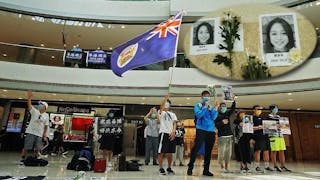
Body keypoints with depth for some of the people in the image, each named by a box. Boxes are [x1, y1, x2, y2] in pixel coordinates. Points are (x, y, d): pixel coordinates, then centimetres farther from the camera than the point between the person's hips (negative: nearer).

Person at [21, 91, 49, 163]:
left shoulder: (46, 115, 4)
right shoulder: (34, 111, 0)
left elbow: (46, 126, 6)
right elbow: (29, 106, -19)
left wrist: (45, 134, 3)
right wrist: (29, 99, -35)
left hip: (39, 134, 2)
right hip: (31, 132, -2)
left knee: (37, 149, 6)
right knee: (26, 147, 1)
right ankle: (22, 159, 17)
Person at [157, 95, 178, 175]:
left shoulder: (173, 114, 19)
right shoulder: (161, 112, 9)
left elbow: (174, 123, 4)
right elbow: (161, 107, -15)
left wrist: (173, 131, -15)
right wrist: (165, 99, -29)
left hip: (171, 134, 4)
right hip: (164, 133, -4)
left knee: (170, 153, 8)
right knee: (161, 152, -3)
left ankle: (169, 168, 23)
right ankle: (161, 168, 10)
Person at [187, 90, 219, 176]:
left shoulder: (212, 107, 14)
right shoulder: (198, 105, 5)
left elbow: (214, 117, 0)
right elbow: (198, 115, -11)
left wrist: (210, 108, -11)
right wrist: (205, 107, -10)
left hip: (211, 130, 4)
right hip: (201, 129, -4)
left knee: (208, 151, 8)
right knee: (196, 148, -11)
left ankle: (206, 170, 17)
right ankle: (190, 168, -2)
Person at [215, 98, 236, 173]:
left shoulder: (227, 114, 15)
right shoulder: (217, 115, -1)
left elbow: (233, 109, 3)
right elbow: (215, 125, -9)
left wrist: (233, 101, -10)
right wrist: (222, 122, -20)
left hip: (229, 136, 5)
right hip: (221, 136, -5)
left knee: (228, 152, 5)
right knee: (221, 152, -6)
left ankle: (226, 167, 14)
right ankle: (222, 167, 7)